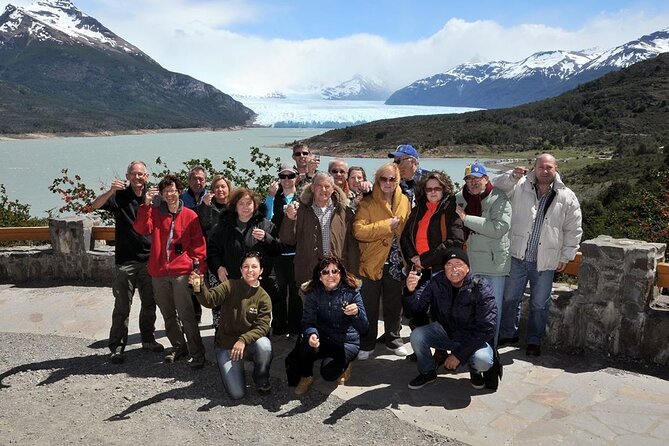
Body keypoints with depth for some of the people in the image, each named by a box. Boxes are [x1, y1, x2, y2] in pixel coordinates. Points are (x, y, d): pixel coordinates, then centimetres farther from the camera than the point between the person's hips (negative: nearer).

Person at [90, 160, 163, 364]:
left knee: (149, 303, 13)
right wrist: (111, 191, -33)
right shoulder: (120, 197, -2)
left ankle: (148, 339, 29)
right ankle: (117, 347, 11)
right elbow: (95, 205, -17)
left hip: (149, 259, 3)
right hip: (125, 261, -3)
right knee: (122, 306, 1)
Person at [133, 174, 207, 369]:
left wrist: (198, 267, -7)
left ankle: (197, 353, 1)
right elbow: (141, 229, -9)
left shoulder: (190, 215, 0)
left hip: (182, 272, -4)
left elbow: (198, 243, 1)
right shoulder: (154, 213, 7)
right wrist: (146, 204, -17)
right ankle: (178, 347, 31)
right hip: (158, 272, 4)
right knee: (168, 315, 15)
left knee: (186, 315, -7)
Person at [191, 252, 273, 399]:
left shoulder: (264, 298, -4)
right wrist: (199, 288, -46)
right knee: (237, 394, -14)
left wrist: (243, 340, -29)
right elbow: (209, 299, -24)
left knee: (264, 344, -35)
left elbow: (262, 327, -13)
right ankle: (230, 370, 20)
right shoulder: (230, 286, -7)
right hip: (226, 345, -1)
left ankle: (261, 380, -4)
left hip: (249, 344, 1)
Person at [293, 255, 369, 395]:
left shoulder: (351, 292, -11)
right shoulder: (313, 293, -5)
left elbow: (364, 328, -14)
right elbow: (308, 321, -13)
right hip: (323, 339, 2)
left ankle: (344, 365, 11)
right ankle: (306, 377, 2)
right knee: (305, 348, -30)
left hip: (346, 341, -2)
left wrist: (357, 313, -36)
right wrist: (312, 334, -36)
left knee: (329, 373, -26)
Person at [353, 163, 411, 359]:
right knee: (369, 306, 6)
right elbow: (359, 231, -20)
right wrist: (386, 225, -22)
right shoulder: (367, 203, -7)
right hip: (372, 262, -3)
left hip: (396, 263, 3)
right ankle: (367, 344, 21)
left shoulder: (404, 201, 4)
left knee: (394, 305, 16)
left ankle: (393, 339, 33)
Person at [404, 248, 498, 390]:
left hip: (473, 337, -3)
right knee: (417, 336, -20)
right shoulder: (437, 282, -11)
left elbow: (486, 328, -23)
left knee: (482, 361, -31)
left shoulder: (480, 288, -22)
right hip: (445, 331, 3)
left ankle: (475, 371, 9)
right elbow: (418, 305, -16)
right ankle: (427, 372, 9)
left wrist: (459, 353, -25)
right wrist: (410, 291, -41)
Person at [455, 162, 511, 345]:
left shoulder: (499, 199, -10)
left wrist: (467, 219, -23)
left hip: (494, 263, -4)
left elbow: (499, 228, -25)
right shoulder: (460, 198, 5)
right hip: (468, 262, 5)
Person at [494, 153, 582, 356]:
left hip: (545, 261, -1)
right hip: (518, 256, 1)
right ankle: (508, 334, 32)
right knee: (510, 298, 13)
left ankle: (534, 341, 29)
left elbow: (573, 231, 3)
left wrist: (566, 256, 2)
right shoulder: (520, 187, -1)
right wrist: (512, 176, -25)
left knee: (539, 304, 11)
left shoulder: (567, 197, -2)